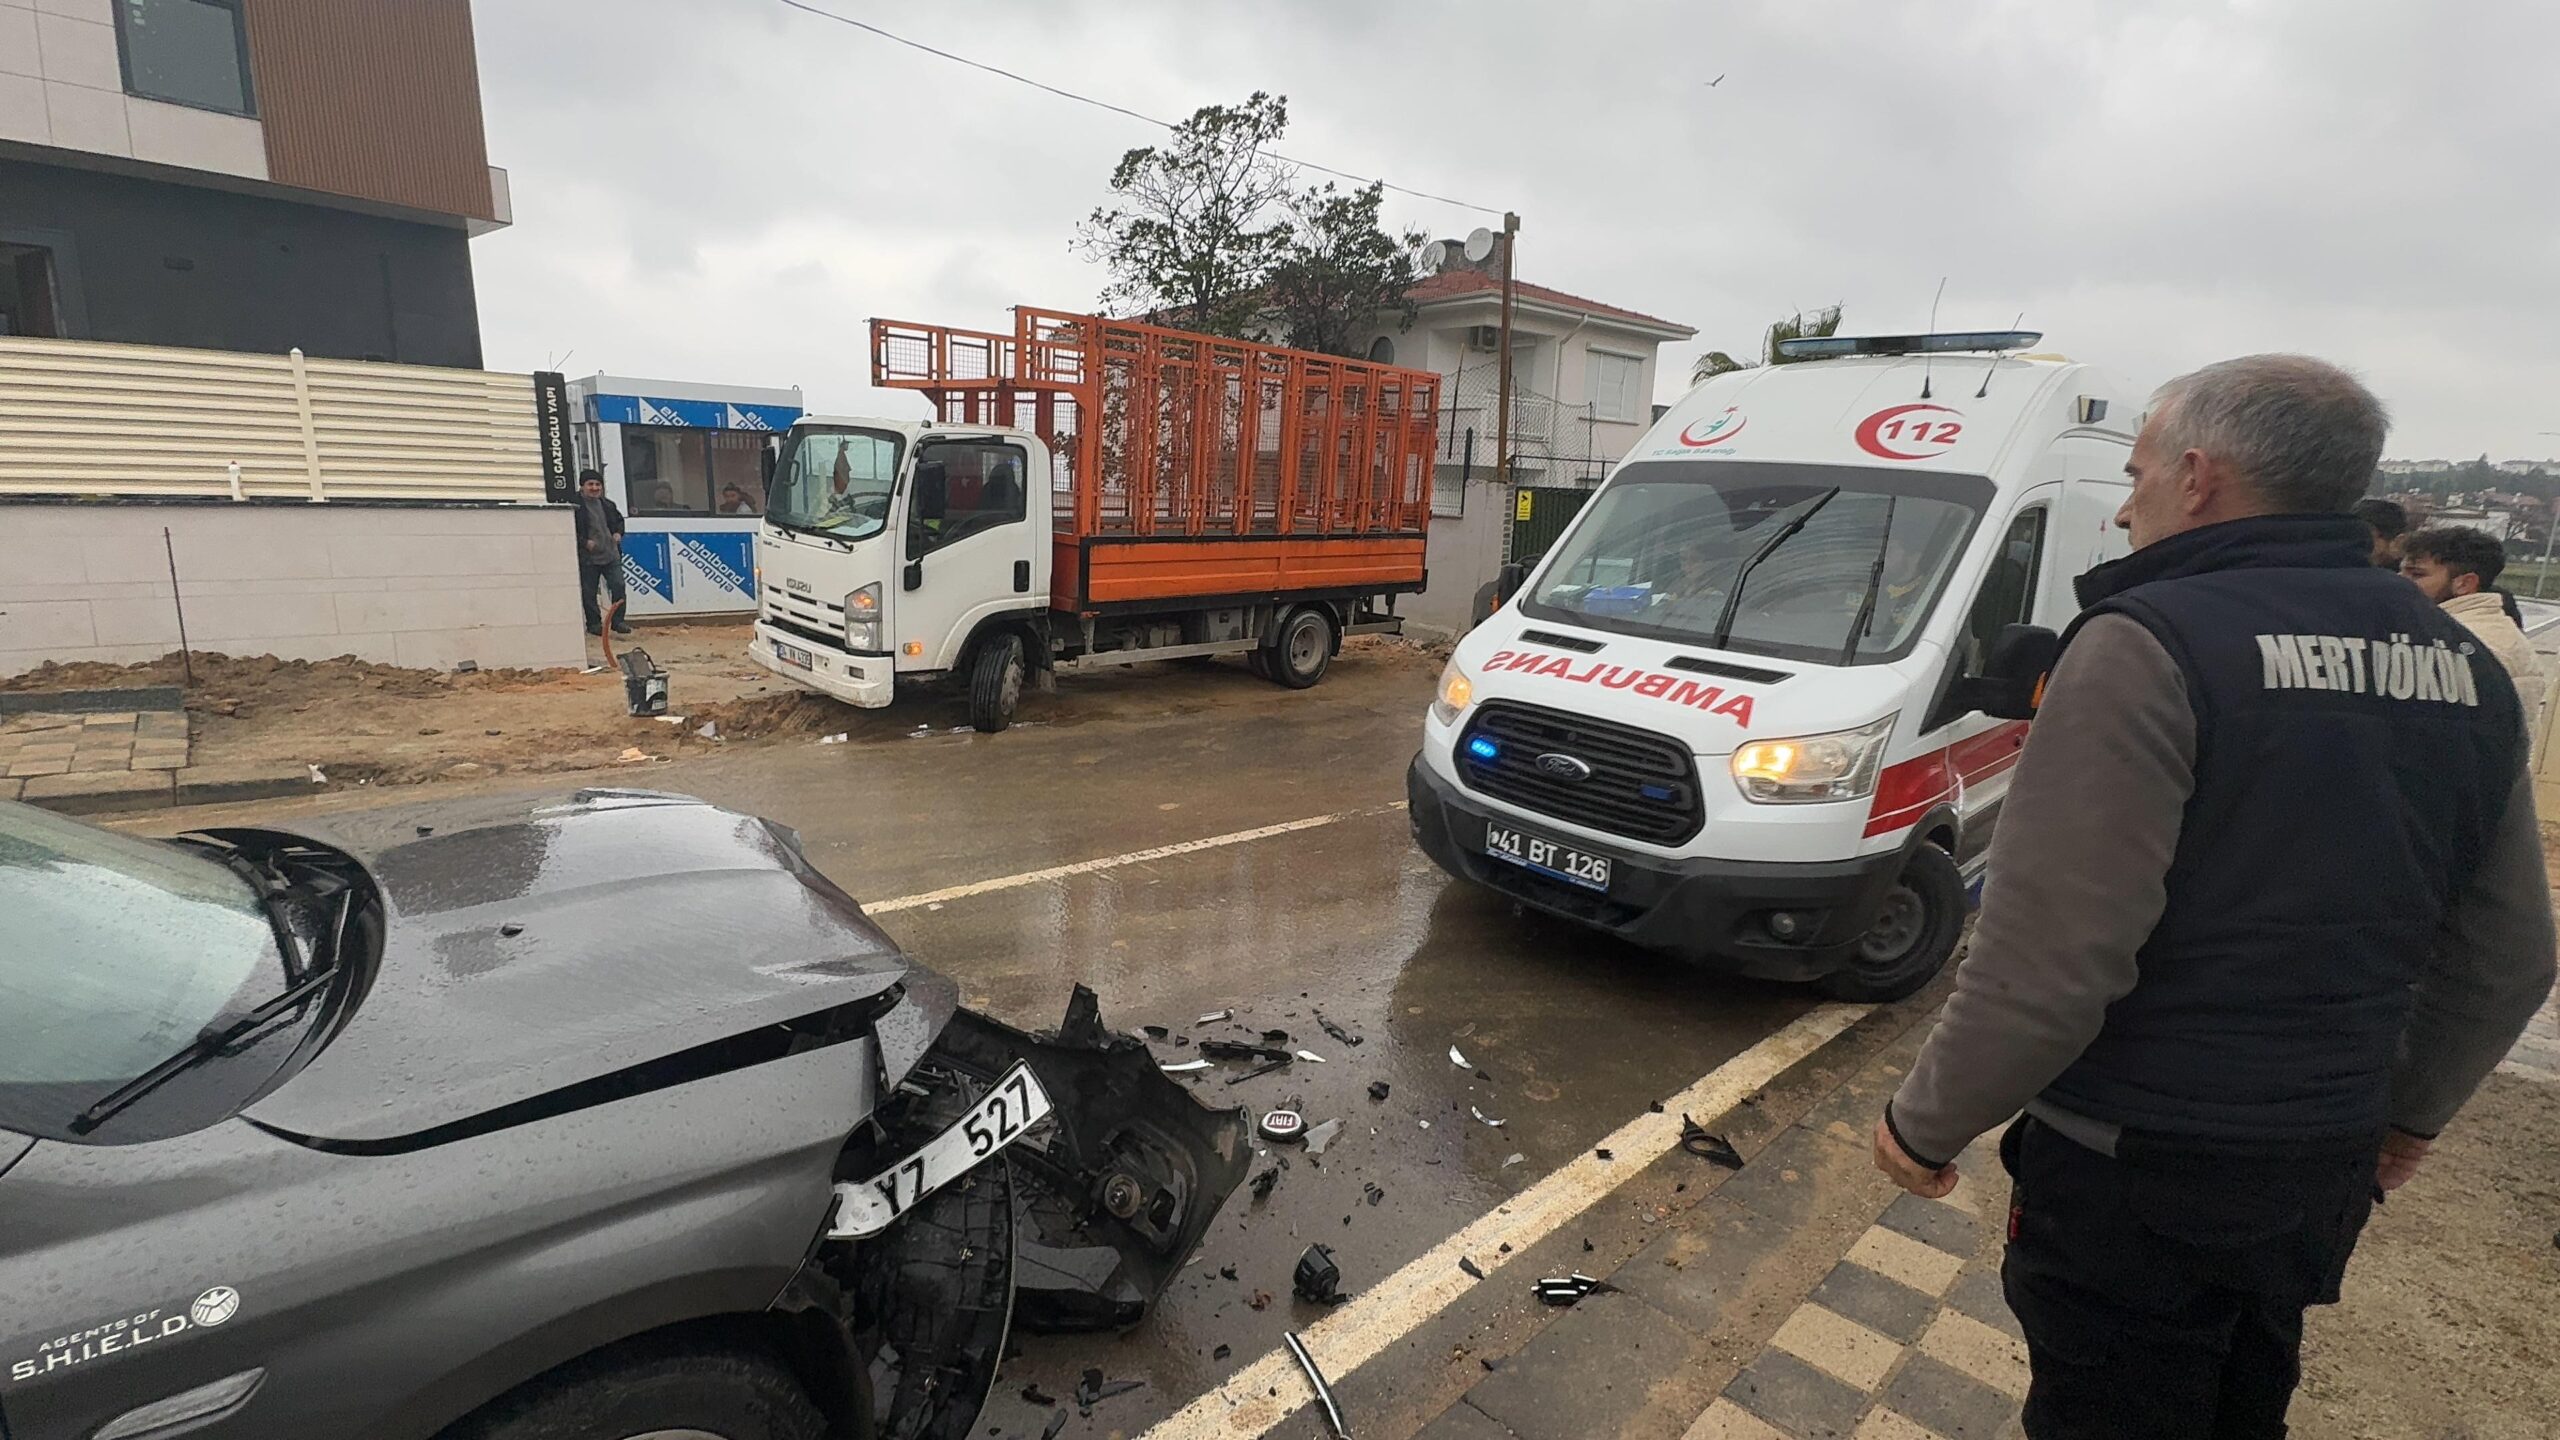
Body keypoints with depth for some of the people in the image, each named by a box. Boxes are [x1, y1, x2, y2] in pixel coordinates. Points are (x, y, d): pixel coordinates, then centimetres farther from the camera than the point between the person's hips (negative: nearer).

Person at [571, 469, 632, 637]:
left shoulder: (608, 505, 12)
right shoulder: (576, 505, -8)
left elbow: (619, 520, 28)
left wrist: (618, 533, 11)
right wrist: (584, 542, -18)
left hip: (611, 555, 4)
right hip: (588, 557, -4)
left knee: (618, 586, -2)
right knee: (589, 592, 3)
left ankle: (618, 621, 8)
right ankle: (594, 623, 13)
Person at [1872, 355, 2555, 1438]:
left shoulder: (2150, 646, -22)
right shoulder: (2460, 668, 4)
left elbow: (2048, 961, -27)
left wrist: (1925, 1123, -14)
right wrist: (2411, 1111, 26)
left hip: (2135, 1175, -7)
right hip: (2330, 1171, 8)